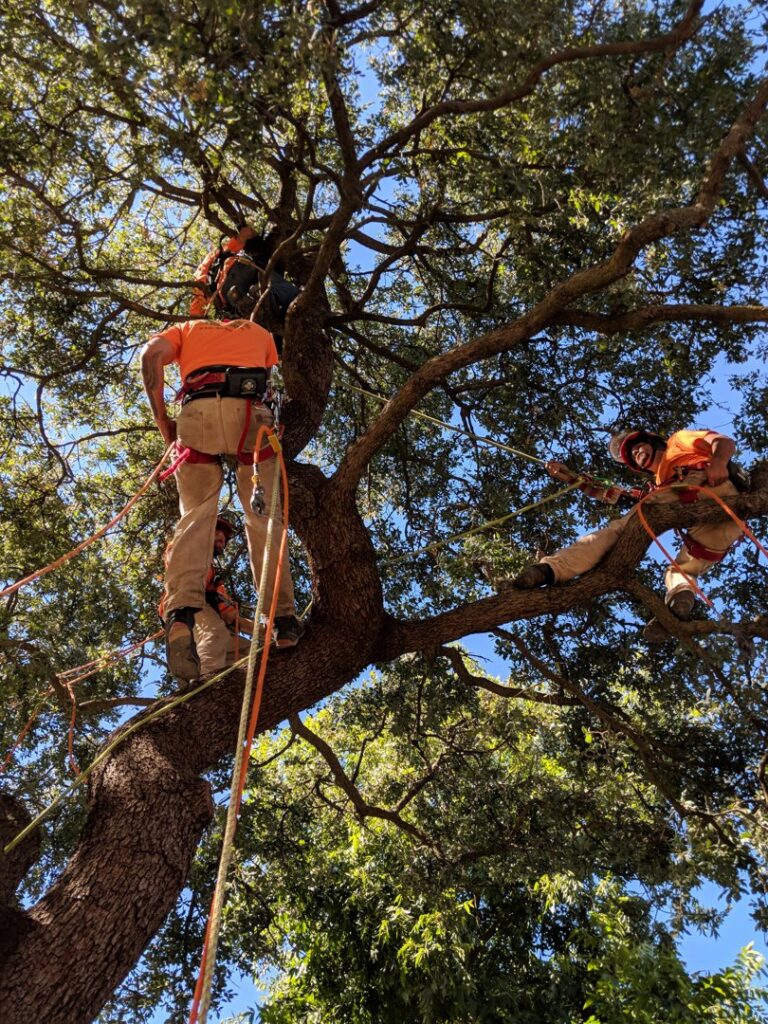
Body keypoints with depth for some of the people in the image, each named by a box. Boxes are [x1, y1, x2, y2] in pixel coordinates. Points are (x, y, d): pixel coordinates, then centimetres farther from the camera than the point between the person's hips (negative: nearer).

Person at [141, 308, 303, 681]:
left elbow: (151, 354, 10)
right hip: (249, 409, 0)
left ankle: (182, 613, -24)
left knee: (195, 516, -3)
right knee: (262, 517, 2)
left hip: (196, 411, 0)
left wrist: (162, 419, 11)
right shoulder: (259, 332, 35)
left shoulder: (187, 329, 30)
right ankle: (284, 619, -3)